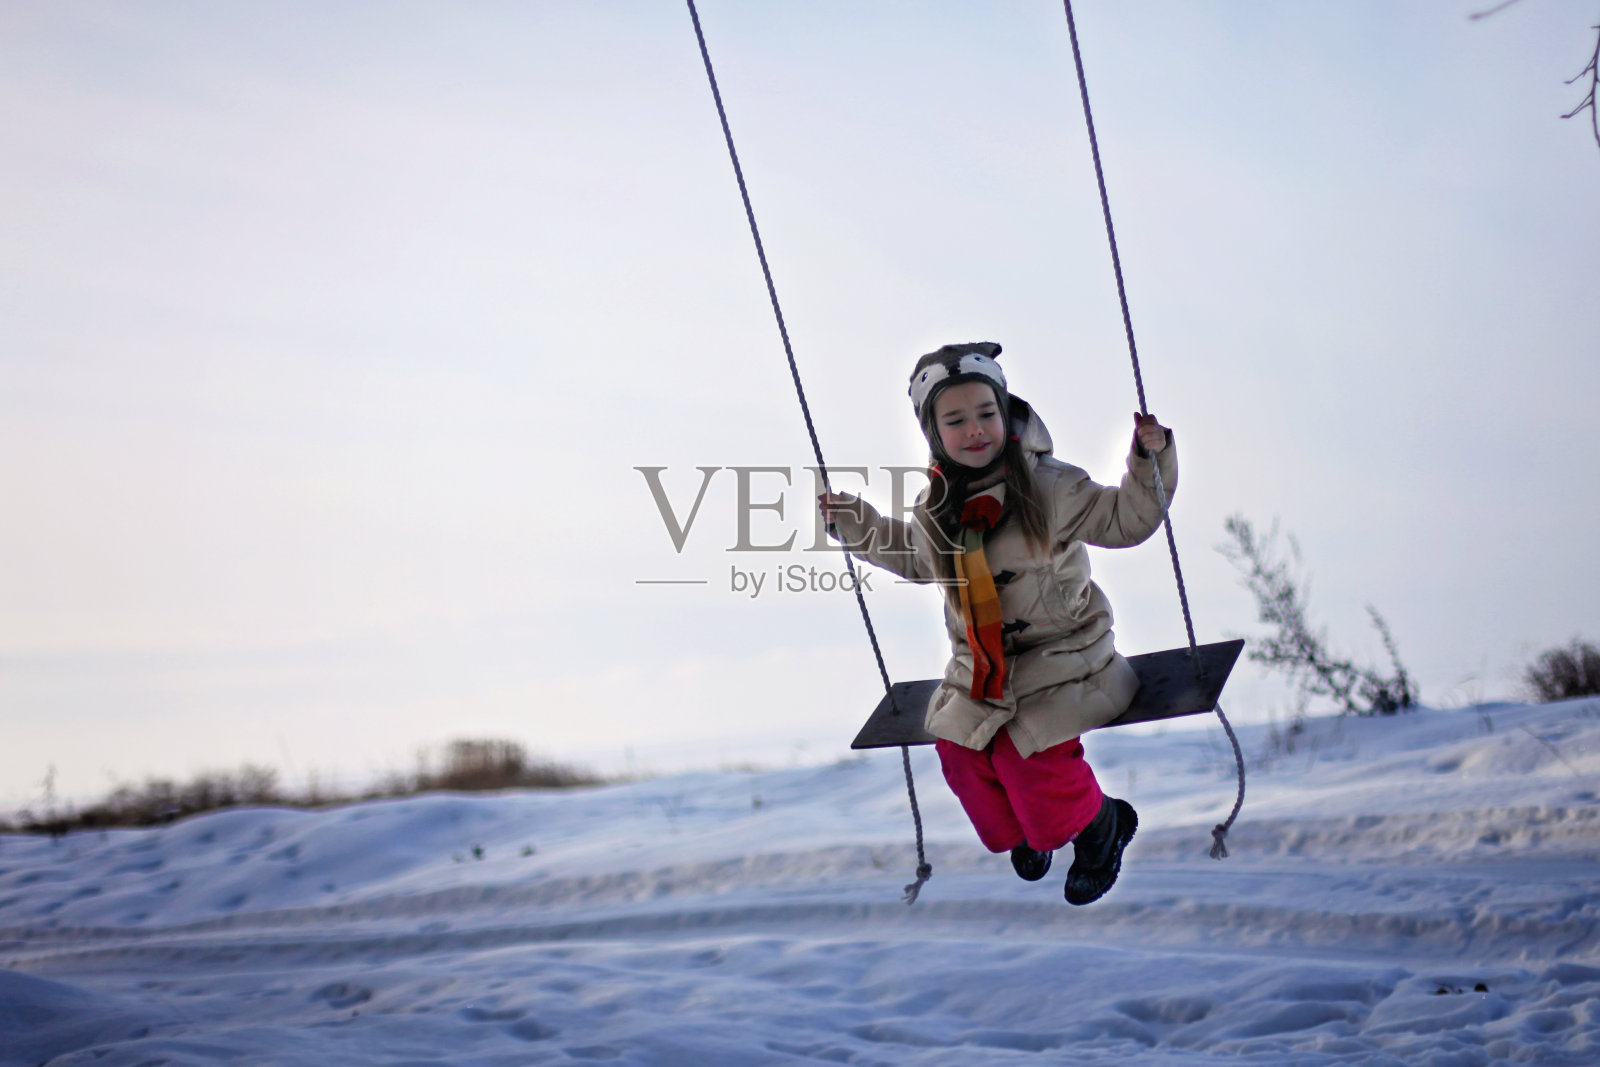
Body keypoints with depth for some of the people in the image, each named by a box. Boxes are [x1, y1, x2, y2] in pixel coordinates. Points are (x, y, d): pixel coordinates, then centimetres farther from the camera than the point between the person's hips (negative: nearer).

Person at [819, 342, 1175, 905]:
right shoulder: (935, 509, 2)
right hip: (980, 663, 5)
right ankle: (1023, 832, 20)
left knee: (1025, 751, -24)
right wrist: (856, 524, 19)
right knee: (957, 744, -13)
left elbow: (1122, 519, -12)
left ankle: (1097, 827, 9)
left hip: (1061, 654, -5)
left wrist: (1149, 462, -26)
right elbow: (915, 558, 24)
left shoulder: (1047, 485, -14)